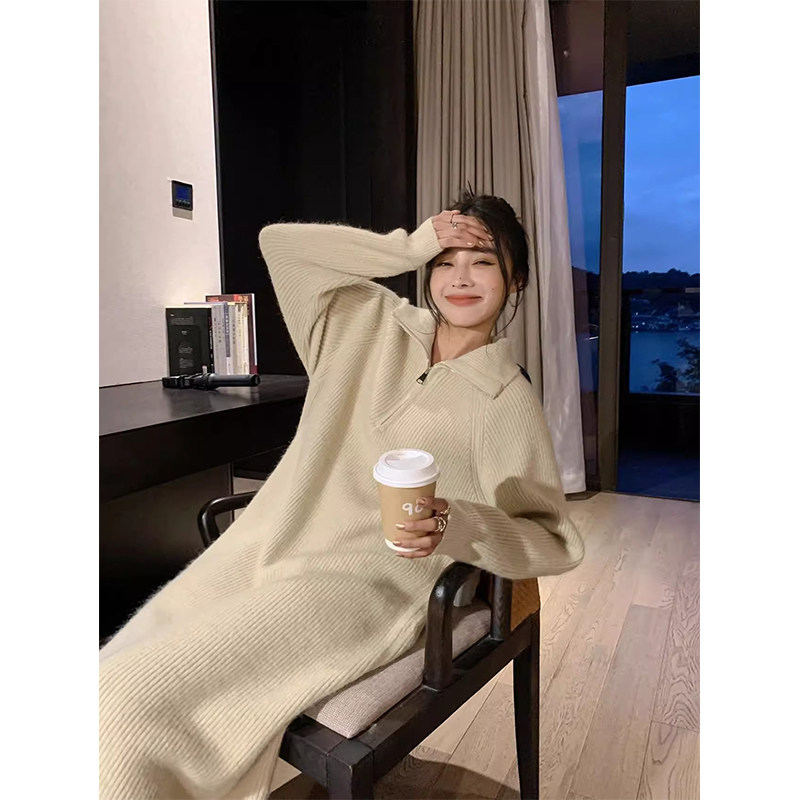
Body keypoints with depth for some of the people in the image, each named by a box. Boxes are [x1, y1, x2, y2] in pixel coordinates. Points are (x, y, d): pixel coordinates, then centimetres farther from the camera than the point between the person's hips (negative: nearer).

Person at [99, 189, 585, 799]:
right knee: (115, 676, -8)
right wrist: (412, 245, 0)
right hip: (260, 550, 5)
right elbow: (280, 243, 7)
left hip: (362, 584, -5)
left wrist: (457, 526, -21)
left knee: (131, 703, -19)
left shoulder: (508, 400, -2)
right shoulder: (372, 324, 10)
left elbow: (555, 540, -1)